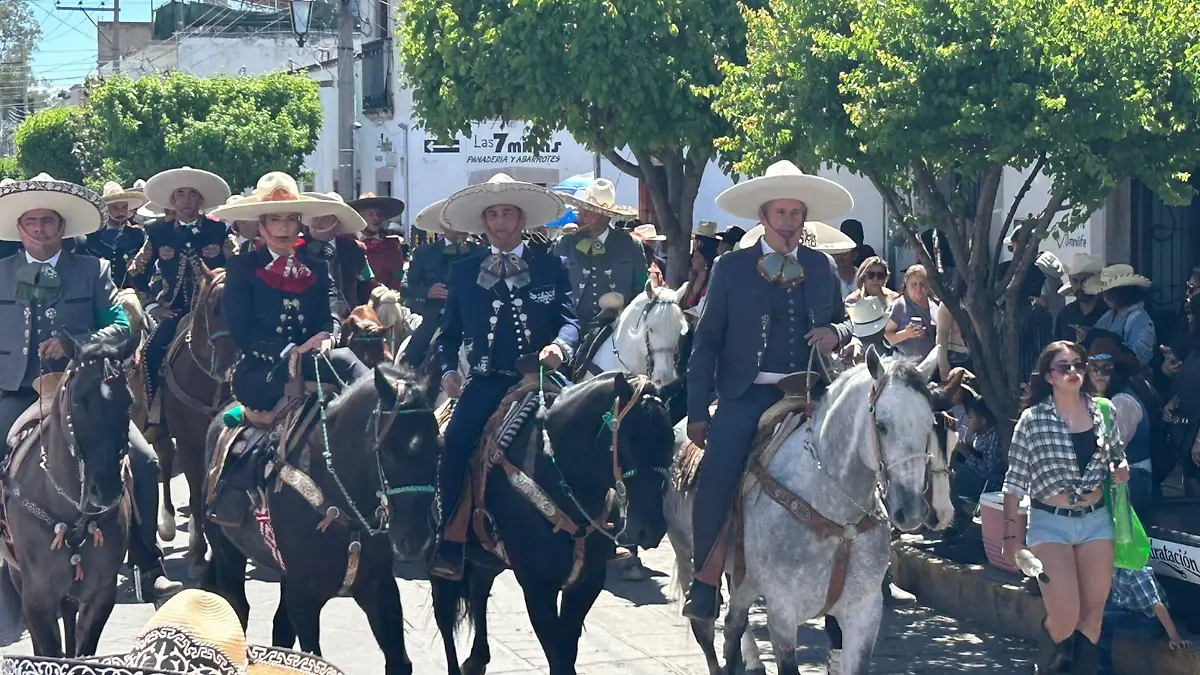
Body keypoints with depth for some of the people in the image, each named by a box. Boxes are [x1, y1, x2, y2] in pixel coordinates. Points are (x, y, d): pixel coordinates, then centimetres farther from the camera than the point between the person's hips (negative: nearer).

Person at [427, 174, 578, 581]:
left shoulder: (551, 268, 12)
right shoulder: (464, 272, 16)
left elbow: (569, 320, 2)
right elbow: (450, 332, 19)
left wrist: (560, 345, -20)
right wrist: (449, 370, 0)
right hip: (485, 383, 0)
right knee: (455, 443, -26)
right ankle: (450, 544, -23)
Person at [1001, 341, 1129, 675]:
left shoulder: (1102, 411, 3)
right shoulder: (1033, 419, -7)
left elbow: (1116, 457, 18)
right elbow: (1015, 482, -4)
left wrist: (1121, 470, -5)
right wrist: (1010, 536, -7)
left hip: (1095, 521, 4)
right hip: (1050, 524, -4)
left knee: (1092, 613, 5)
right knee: (1065, 617, -10)